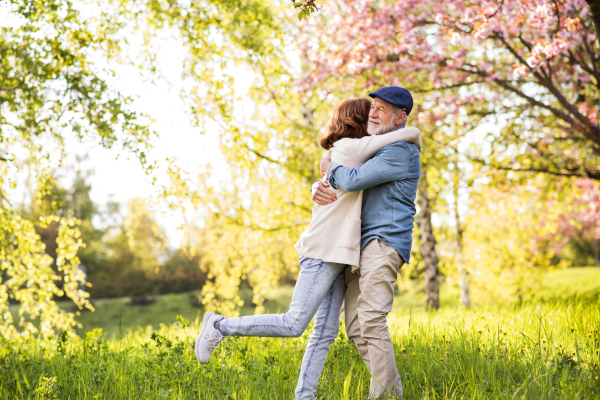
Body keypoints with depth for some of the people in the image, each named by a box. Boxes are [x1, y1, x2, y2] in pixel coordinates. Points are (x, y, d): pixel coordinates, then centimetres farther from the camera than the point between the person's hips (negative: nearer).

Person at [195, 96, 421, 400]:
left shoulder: (338, 157, 20)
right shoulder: (352, 147, -6)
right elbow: (409, 132, -9)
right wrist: (416, 139, 14)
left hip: (337, 255, 10)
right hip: (323, 250, -10)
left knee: (326, 331, 3)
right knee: (293, 324, -12)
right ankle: (220, 326, -2)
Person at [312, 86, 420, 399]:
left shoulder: (400, 151, -8)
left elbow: (353, 180, -20)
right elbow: (331, 182, 23)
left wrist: (331, 168, 2)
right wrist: (319, 188, -3)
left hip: (384, 242, -9)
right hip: (359, 246, 9)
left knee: (372, 323, -18)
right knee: (355, 329, 5)